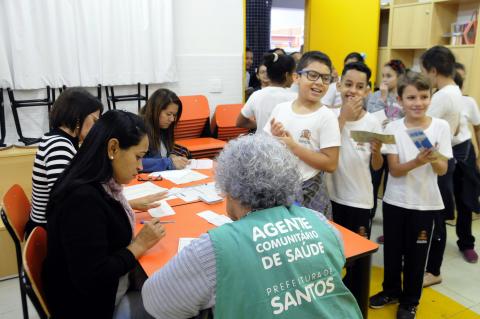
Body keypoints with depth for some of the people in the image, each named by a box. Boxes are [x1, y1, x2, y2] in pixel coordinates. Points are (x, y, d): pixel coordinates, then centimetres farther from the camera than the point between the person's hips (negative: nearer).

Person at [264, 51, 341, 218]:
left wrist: (293, 146, -18)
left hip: (308, 192, -3)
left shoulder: (326, 116, -11)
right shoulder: (280, 108, 0)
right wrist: (273, 139, -14)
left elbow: (330, 164, -14)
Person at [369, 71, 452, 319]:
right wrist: (417, 162, -30)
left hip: (425, 202, -1)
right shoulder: (393, 128, -8)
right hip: (395, 200, 1)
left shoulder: (441, 126, -7)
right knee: (392, 249, 14)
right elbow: (394, 170, -12)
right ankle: (391, 291, 38)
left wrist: (434, 159, -29)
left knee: (416, 253, 10)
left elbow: (443, 170, -7)